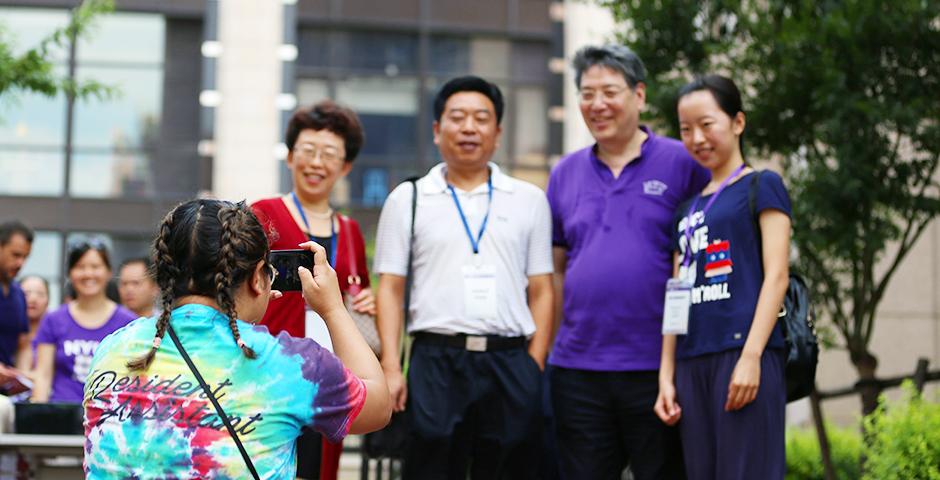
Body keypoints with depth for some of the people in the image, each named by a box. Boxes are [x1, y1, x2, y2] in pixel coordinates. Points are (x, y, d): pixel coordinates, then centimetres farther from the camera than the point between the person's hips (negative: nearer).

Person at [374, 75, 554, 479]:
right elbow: (390, 290, 5)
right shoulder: (407, 199, 9)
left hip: (510, 364, 1)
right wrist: (390, 368, -5)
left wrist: (535, 368, -1)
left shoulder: (529, 200, 11)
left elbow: (541, 291, 8)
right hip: (436, 362, -1)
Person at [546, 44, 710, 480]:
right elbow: (555, 271, 14)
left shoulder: (682, 164, -1)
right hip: (577, 368, 4)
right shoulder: (565, 174, 11)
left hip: (657, 366, -3)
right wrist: (544, 346, 8)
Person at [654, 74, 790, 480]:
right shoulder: (687, 209, 21)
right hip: (692, 362, 6)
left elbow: (776, 275, -5)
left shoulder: (761, 187, 4)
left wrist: (751, 356, -15)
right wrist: (666, 376, 11)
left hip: (742, 354, -6)